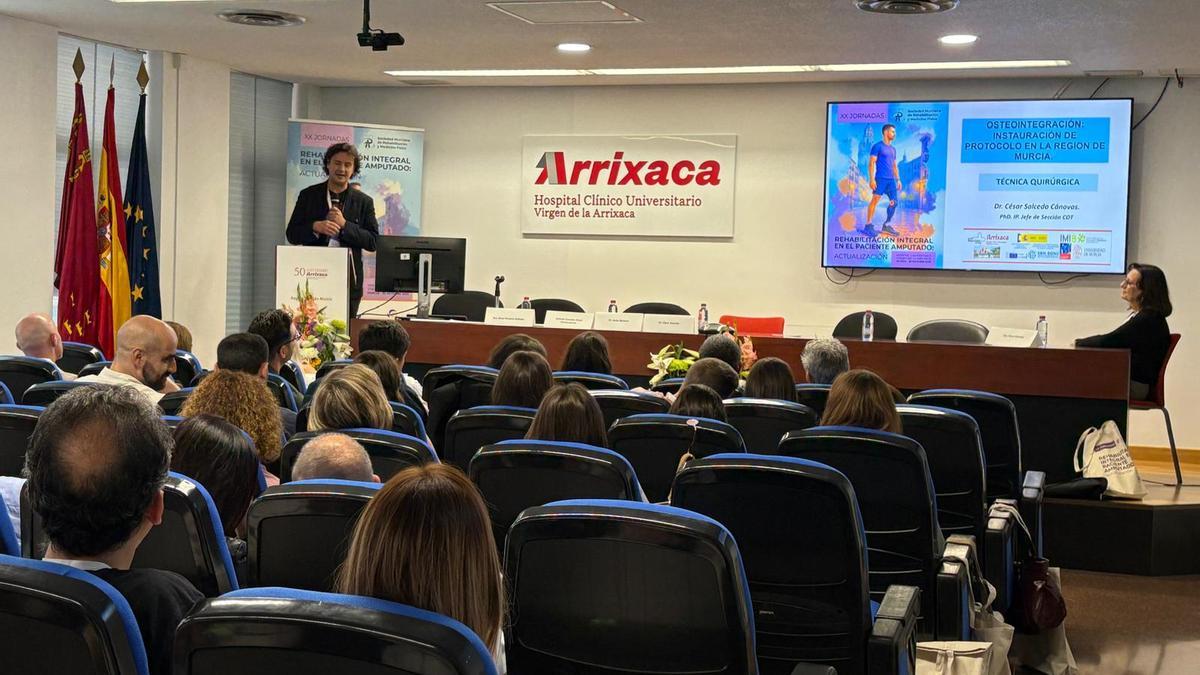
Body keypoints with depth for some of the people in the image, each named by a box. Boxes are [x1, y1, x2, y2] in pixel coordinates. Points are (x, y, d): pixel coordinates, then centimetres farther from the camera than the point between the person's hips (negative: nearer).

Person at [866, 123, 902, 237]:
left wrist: (898, 180, 17)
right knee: (875, 200, -9)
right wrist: (872, 179, -16)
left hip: (891, 180, 7)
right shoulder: (877, 146, -3)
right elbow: (872, 163, -8)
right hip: (880, 179, -7)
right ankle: (868, 225, -8)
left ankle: (887, 225, 10)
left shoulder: (893, 149, 19)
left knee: (894, 202, 2)